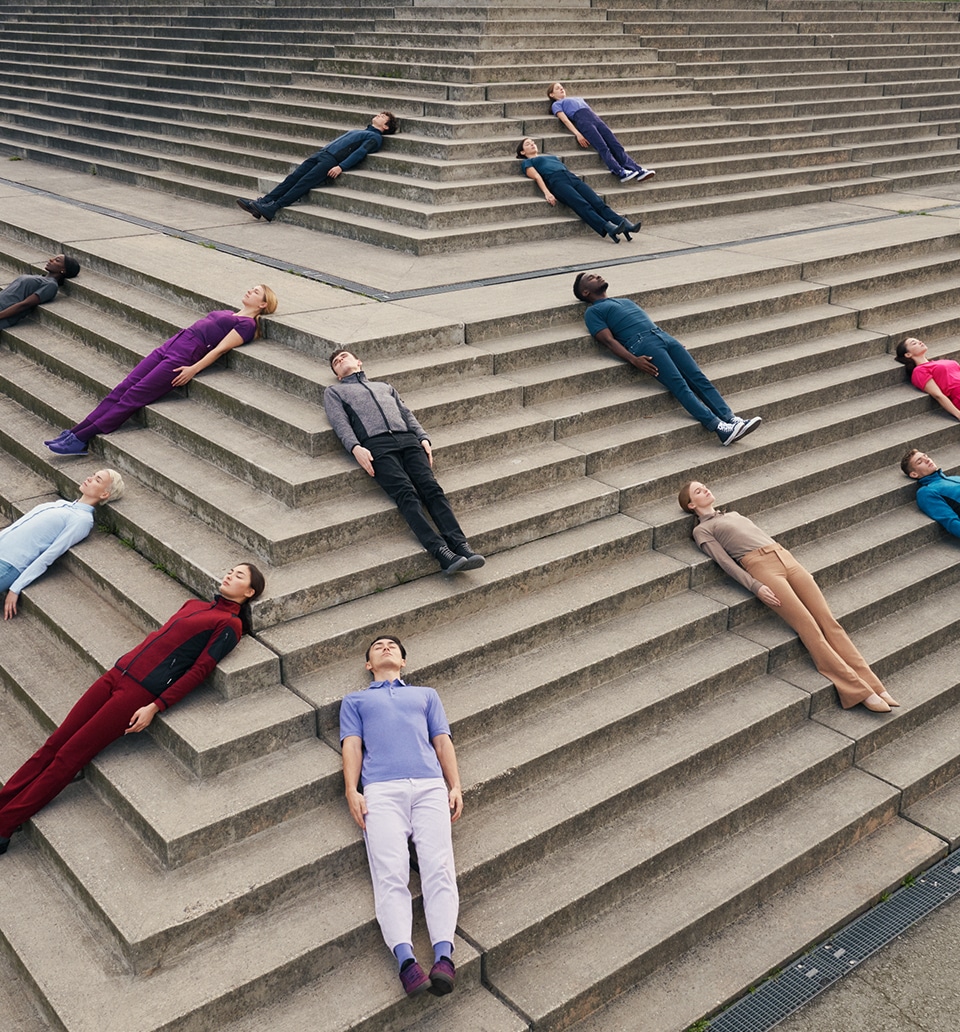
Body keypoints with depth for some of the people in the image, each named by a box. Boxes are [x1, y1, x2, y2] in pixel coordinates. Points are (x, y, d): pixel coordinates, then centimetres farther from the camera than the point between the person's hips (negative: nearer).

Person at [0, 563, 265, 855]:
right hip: (118, 672, 7)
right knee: (55, 743, 0)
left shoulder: (230, 625, -3)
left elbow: (199, 670, -10)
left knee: (68, 756, -7)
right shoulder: (194, 605, 21)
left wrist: (155, 708, -16)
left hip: (141, 692, -7)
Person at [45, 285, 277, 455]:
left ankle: (81, 440, -12)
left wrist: (194, 369, -19)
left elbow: (221, 348, -11)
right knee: (122, 388, -3)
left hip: (183, 357, -8)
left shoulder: (247, 324, -2)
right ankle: (74, 432, -6)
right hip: (170, 345, 8)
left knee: (133, 396, -12)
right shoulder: (228, 313, 25)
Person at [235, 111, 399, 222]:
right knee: (293, 178, -8)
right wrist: (321, 149, 21)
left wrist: (341, 167, -22)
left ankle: (273, 209, -28)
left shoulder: (376, 137, 5)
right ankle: (263, 202, -17)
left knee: (304, 183, -21)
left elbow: (360, 153, -9)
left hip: (332, 161, -8)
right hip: (321, 154, 8)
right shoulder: (356, 131, 35)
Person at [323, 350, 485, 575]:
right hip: (376, 445, -3)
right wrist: (355, 447, -11)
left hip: (407, 439, 4)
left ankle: (461, 546, -36)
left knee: (431, 487, -21)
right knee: (406, 493, -26)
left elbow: (407, 413, 26)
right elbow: (340, 422, 9)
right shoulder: (334, 392, 27)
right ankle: (441, 552, -40)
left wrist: (423, 438, 6)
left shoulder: (384, 386, 38)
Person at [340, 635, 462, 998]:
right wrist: (352, 791, -3)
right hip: (381, 790, -1)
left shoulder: (426, 694, 33)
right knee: (390, 875, -22)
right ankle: (406, 960, -36)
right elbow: (352, 746, 15)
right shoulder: (355, 700, 30)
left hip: (430, 786, 1)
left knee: (438, 869, -21)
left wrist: (455, 787, 5)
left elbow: (442, 741, 22)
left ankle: (443, 957, -34)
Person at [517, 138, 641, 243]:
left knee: (598, 202, -18)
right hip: (556, 181, -6)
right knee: (582, 205, -30)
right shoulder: (527, 162, 20)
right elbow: (536, 176, 2)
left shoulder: (550, 156, 40)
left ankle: (625, 224, -37)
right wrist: (547, 193, -15)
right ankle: (608, 228, -50)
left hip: (572, 177, 6)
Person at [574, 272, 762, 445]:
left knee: (699, 379, -11)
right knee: (679, 385, -23)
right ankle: (719, 427, -34)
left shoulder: (625, 301, 36)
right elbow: (608, 340, -2)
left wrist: (673, 344, 17)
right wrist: (634, 360, -17)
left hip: (664, 336, 7)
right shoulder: (593, 312, 12)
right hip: (642, 343, -7)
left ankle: (731, 419, -22)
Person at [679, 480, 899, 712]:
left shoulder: (734, 515, 32)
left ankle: (874, 685, -15)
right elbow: (725, 562, -3)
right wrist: (756, 587, -15)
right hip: (760, 565, -6)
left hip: (785, 557, 6)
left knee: (827, 619, -9)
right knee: (809, 625, -18)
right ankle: (860, 691, -20)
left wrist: (791, 564, 17)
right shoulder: (702, 530, 10)